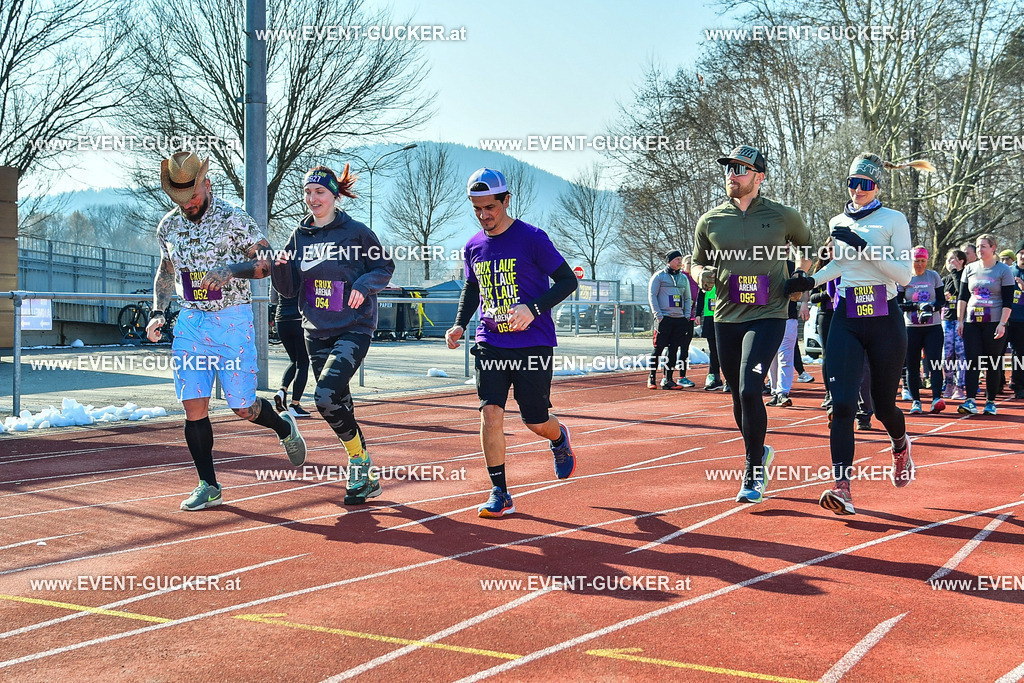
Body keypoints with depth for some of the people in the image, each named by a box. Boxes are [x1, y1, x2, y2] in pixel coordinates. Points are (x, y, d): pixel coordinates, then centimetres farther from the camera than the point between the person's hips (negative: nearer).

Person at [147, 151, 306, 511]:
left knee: (243, 407, -3)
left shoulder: (235, 219, -9)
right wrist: (158, 312, 9)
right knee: (194, 407, -2)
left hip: (233, 320, -4)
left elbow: (267, 262, -11)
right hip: (191, 321, 4)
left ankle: (284, 428, 30)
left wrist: (229, 271, -27)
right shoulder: (168, 226, 7)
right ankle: (209, 486, 9)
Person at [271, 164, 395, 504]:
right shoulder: (300, 236, 8)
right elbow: (289, 289, 8)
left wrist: (363, 285, -14)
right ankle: (366, 476, 21)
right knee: (338, 404, 8)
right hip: (316, 331, 6)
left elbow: (385, 267, 4)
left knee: (327, 395, -22)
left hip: (354, 329, -6)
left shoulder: (355, 231, -5)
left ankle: (359, 459, 0)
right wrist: (281, 267, -11)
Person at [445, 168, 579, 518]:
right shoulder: (474, 246, 7)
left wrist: (533, 308, -21)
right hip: (490, 342, 4)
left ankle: (559, 438, 42)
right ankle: (500, 494, -2)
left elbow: (568, 280, -7)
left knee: (536, 421, 4)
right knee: (490, 412, -12)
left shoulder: (532, 238, -9)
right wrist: (460, 324, 7)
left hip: (533, 343, -3)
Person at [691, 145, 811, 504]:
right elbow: (697, 262, 17)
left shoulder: (782, 216, 1)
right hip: (726, 318, 4)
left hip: (767, 317, -4)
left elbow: (808, 248, 19)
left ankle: (753, 473, -6)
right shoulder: (710, 221, 6)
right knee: (739, 398, 11)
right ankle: (760, 454, 36)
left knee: (749, 391, -18)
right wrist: (702, 275, -6)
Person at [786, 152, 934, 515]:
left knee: (883, 404, 7)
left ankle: (901, 446, 42)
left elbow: (904, 274, -10)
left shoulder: (894, 220, -1)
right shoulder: (838, 223, 12)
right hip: (846, 321, 3)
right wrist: (811, 281, 10)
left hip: (885, 320, -3)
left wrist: (864, 246, -17)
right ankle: (842, 487, -15)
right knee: (842, 404, -13)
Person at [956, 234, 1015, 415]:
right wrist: (960, 321, 5)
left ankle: (991, 401, 8)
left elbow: (1008, 301, -4)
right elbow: (962, 297, 12)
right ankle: (970, 401, -8)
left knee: (993, 364, 1)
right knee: (972, 361, -4)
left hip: (994, 323, -3)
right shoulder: (970, 269, 10)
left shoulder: (1003, 270, 0)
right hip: (972, 322, 3)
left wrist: (1002, 324, -12)